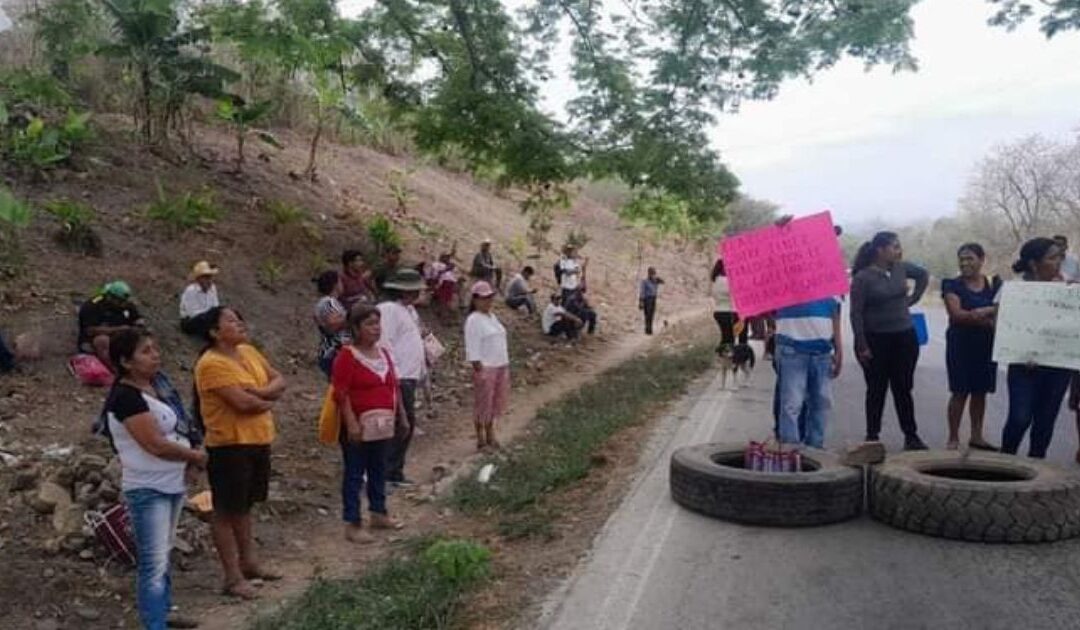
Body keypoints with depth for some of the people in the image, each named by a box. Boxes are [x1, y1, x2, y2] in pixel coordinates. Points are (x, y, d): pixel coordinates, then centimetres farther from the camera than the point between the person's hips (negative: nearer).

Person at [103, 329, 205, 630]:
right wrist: (195, 456, -10)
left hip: (171, 485, 9)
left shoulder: (151, 388, 9)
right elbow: (156, 444, -24)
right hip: (147, 490, -9)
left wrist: (189, 457, 1)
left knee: (163, 556, 19)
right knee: (153, 563, -6)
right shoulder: (126, 396, -19)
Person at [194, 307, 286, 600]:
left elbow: (279, 381, 4)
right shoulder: (211, 363, -18)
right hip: (229, 446, -8)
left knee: (244, 506, 20)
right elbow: (242, 403, -25)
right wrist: (268, 400, -6)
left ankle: (248, 562, 34)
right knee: (227, 511, 3)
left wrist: (257, 392, -15)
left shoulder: (248, 352, 7)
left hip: (258, 441, 8)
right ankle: (233, 578, 12)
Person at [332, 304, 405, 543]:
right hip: (358, 427, -7)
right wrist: (352, 424, -23)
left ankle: (378, 513, 32)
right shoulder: (347, 356, -13)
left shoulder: (383, 353, 10)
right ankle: (352, 525, 7)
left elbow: (394, 387, 16)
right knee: (355, 473, 0)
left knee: (379, 470, 18)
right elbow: (341, 393, -17)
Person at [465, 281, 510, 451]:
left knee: (496, 402, 14)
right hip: (485, 368, -8)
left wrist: (506, 365, 16)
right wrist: (479, 369, -20)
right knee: (483, 404, 1)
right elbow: (472, 349, -16)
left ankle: (490, 435, 27)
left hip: (501, 366, 8)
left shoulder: (492, 316, 14)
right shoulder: (473, 320, -12)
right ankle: (481, 439, 12)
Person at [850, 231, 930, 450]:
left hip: (904, 337, 4)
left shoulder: (901, 268, 2)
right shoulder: (862, 277, -12)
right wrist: (862, 346, -15)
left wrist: (913, 298, 12)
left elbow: (923, 275, 24)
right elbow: (856, 313, -13)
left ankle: (911, 436, 18)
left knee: (903, 388, 10)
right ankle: (872, 436, 16)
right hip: (876, 340, -4)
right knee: (877, 389, 5)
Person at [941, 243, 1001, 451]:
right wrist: (990, 315, -15)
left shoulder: (994, 285, 7)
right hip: (961, 344, -3)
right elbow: (956, 314, -14)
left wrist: (982, 312, -19)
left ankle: (976, 436, 19)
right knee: (960, 392, -1)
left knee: (980, 391, 9)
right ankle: (953, 438, 5)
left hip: (986, 344, 3)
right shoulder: (953, 285, -2)